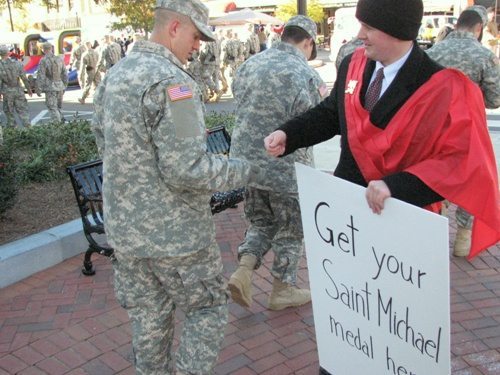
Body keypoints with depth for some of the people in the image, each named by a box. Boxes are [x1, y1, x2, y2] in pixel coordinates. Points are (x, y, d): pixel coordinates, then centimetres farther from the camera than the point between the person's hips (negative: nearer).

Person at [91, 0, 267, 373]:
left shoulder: (113, 74, 7)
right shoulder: (170, 80, -20)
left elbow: (102, 138, 17)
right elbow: (187, 170, -24)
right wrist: (245, 171, -12)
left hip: (124, 226, 8)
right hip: (173, 231, -8)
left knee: (149, 316, 19)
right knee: (209, 307, 12)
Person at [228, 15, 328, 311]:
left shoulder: (249, 64, 2)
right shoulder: (306, 75, -17)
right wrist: (322, 98, 2)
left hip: (246, 159, 6)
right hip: (287, 167, -5)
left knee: (262, 222, 25)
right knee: (290, 231, 14)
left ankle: (243, 272, 9)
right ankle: (283, 290, 27)